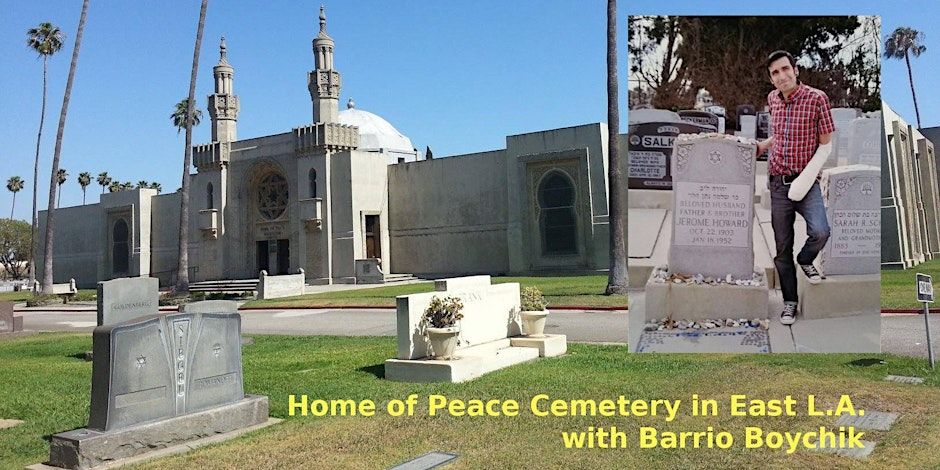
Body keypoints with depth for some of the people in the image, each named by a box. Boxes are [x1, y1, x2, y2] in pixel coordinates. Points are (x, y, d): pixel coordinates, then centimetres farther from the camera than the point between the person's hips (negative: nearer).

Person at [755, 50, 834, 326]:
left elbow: (825, 143, -6)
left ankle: (805, 260, 10)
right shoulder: (772, 99, 6)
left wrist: (808, 175, -15)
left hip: (805, 182, -4)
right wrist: (762, 146, 10)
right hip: (778, 183, 4)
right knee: (782, 248, 7)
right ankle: (789, 302, 23)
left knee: (820, 232, -26)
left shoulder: (816, 98, -9)